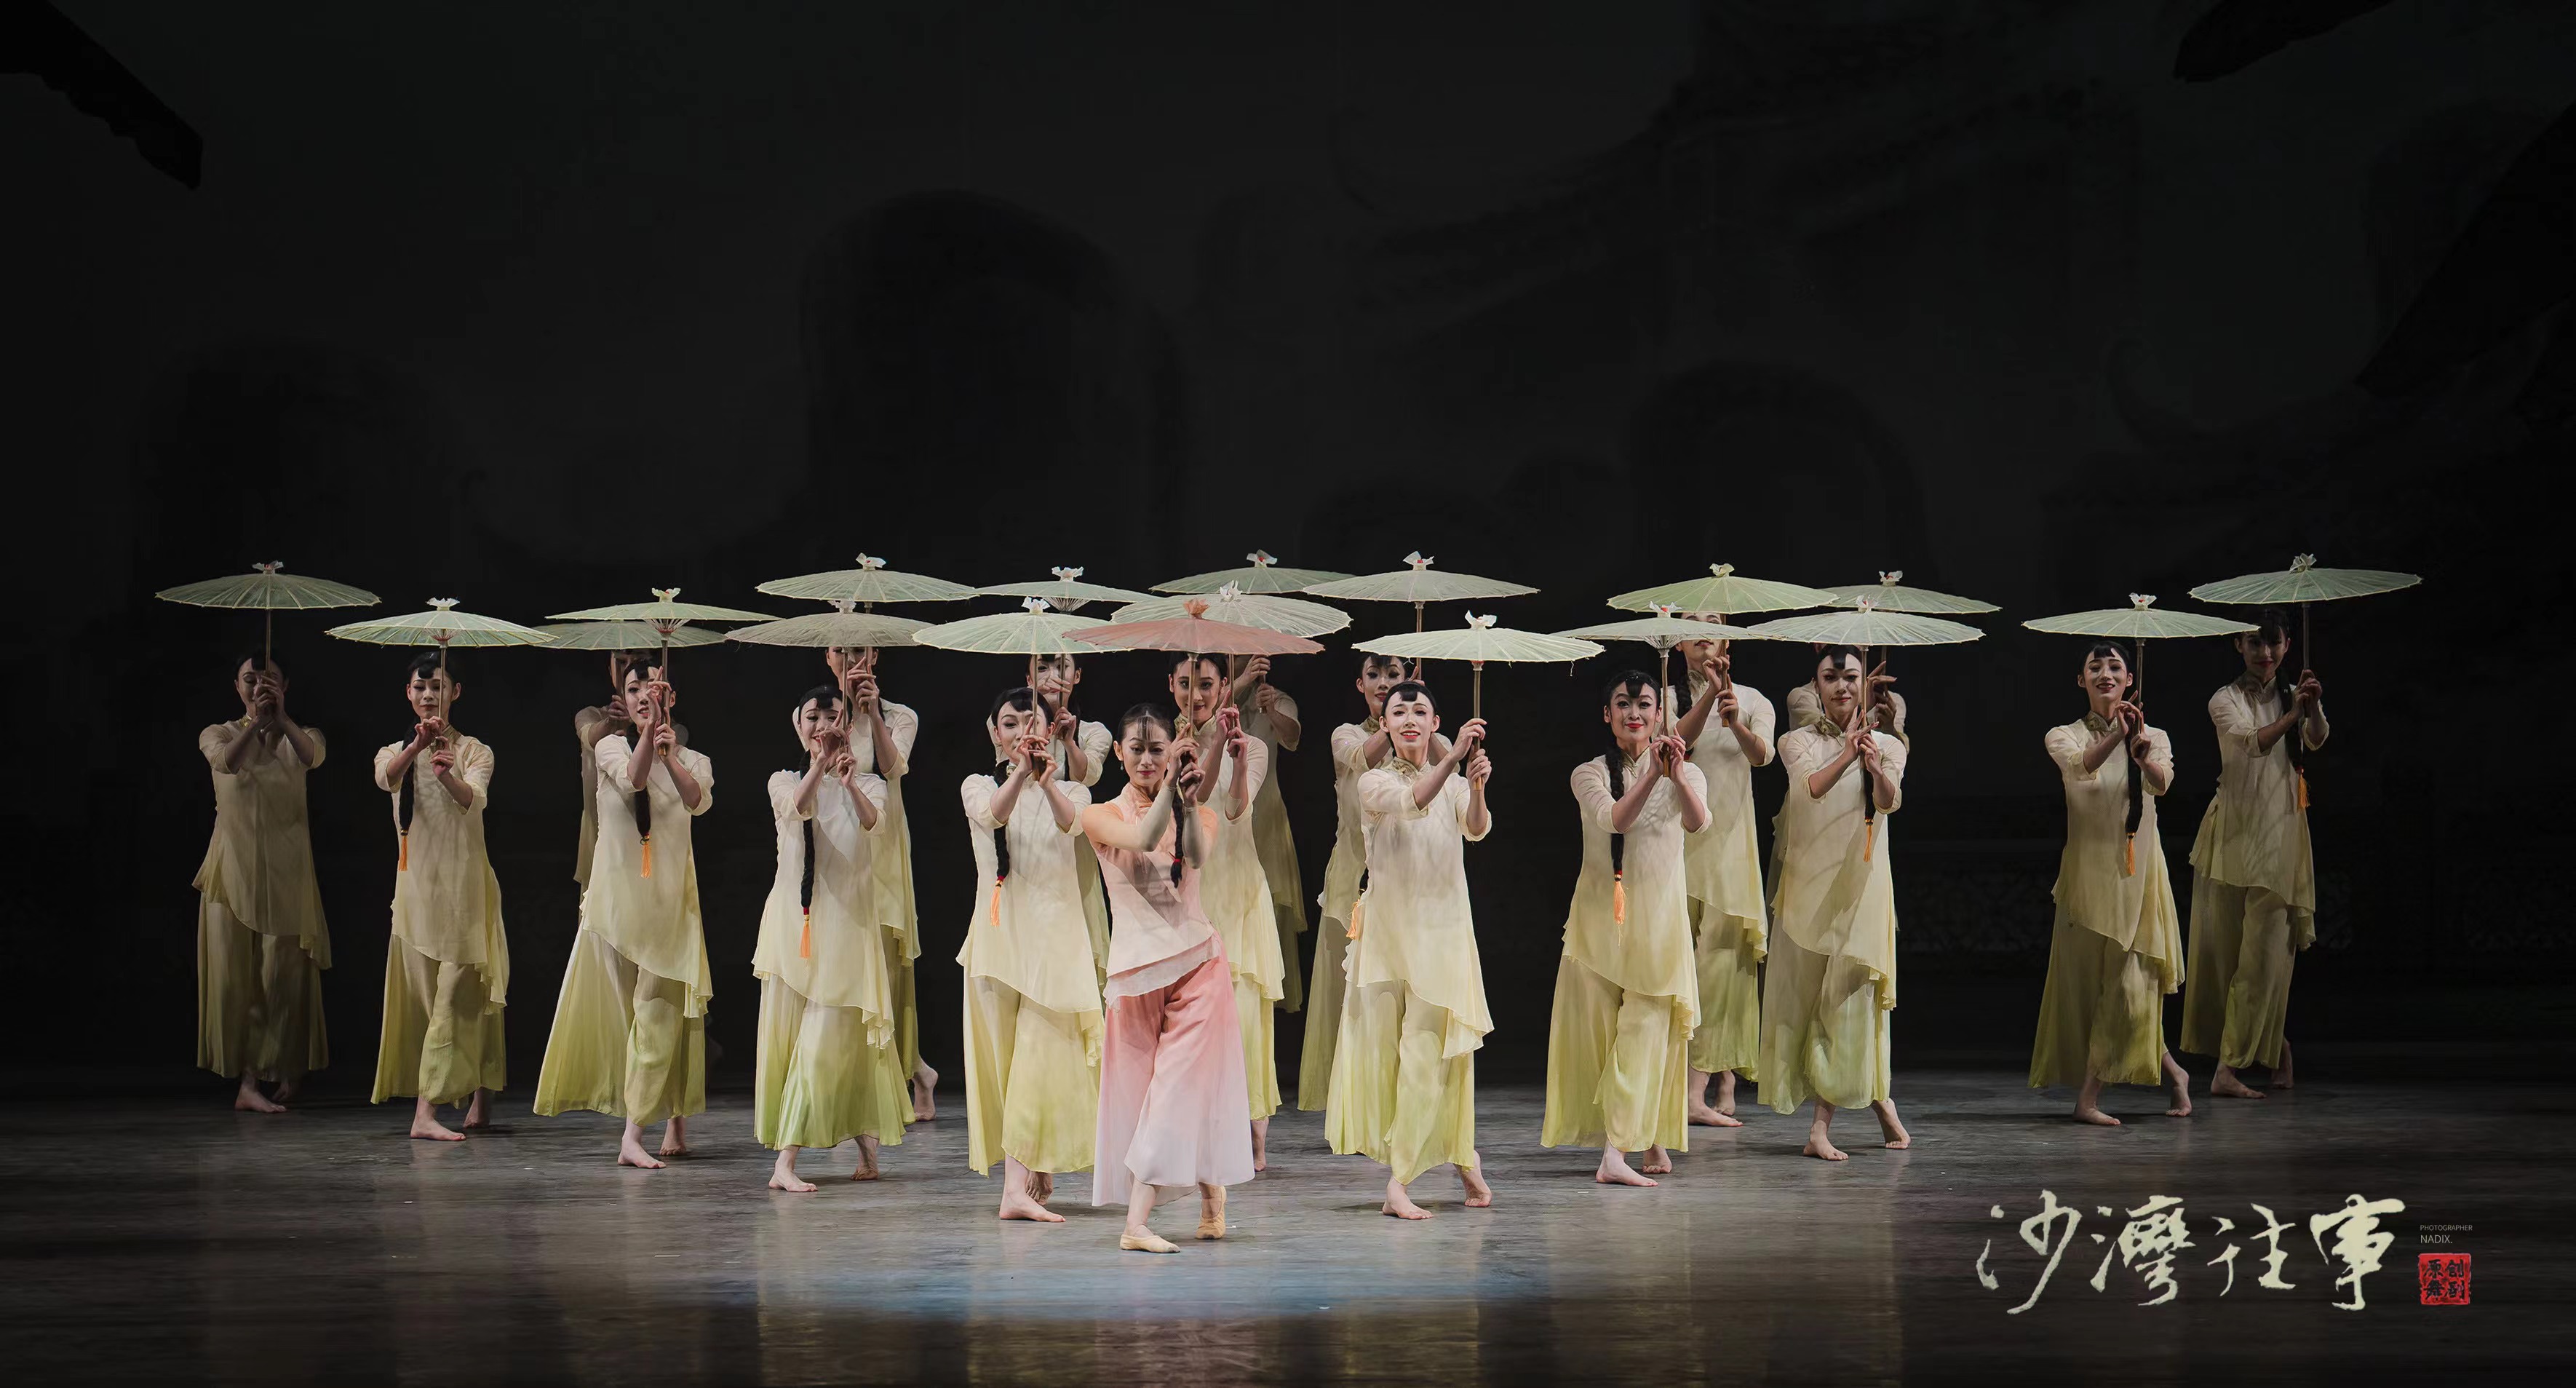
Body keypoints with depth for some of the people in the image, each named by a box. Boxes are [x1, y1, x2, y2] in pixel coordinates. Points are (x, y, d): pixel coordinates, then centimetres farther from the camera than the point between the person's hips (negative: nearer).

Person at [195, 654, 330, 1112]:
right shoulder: (218, 734, 5)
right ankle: (250, 1082, 0)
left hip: (285, 871, 0)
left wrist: (281, 717, -32)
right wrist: (257, 721, -28)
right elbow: (227, 761, -19)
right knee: (234, 974, -3)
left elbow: (313, 757, -19)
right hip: (234, 868, 0)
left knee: (282, 972, -2)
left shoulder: (301, 737, 6)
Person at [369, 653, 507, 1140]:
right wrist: (417, 746, -36)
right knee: (422, 993, 2)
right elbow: (385, 780, -16)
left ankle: (426, 1111, -16)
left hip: (464, 885, -3)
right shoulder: (395, 752, 9)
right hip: (416, 882, 3)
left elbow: (474, 799, -19)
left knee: (456, 994, -11)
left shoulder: (473, 751, 3)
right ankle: (477, 1100, 12)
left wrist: (450, 776, -42)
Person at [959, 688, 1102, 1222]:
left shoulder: (1071, 791, 11)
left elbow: (1072, 823, -14)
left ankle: (1019, 1187, -15)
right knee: (1005, 1053, -1)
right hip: (1000, 931, 1)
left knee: (1043, 1052, -11)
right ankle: (1031, 1176, 5)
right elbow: (994, 815, -15)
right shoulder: (978, 787, 9)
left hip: (1056, 933, -1)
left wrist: (1047, 780, -33)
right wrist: (1021, 772, -34)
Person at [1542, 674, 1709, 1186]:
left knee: (1645, 1027, -9)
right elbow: (1614, 818, -18)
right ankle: (1653, 1142, 18)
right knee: (1599, 1023, 3)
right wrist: (1653, 774, -33)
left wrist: (1677, 775, -37)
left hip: (1659, 914, -1)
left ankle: (1616, 1153, -14)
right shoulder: (1590, 774, 3)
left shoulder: (1686, 774, 3)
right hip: (1602, 910, 1)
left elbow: (1697, 823, -19)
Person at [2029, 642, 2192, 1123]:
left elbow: (2162, 783, -18)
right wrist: (2115, 737, -41)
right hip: (2089, 871, 0)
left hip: (2139, 871, 0)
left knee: (2131, 983, -7)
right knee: (2086, 979, 0)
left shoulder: (2154, 737, 5)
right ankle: (2171, 1073, 18)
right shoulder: (2065, 737, 3)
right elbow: (2079, 766, -21)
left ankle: (2089, 1096, 0)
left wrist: (2143, 754, -41)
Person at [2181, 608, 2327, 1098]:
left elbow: (2316, 741, -10)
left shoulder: (2292, 696, 10)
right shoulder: (2227, 700, -1)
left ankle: (2230, 1068, -5)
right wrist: (2292, 715, -37)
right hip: (2235, 832, -2)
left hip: (2281, 834, 2)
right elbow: (2254, 742, -20)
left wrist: (2313, 709, -31)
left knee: (2267, 949, -5)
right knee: (2224, 945, 1)